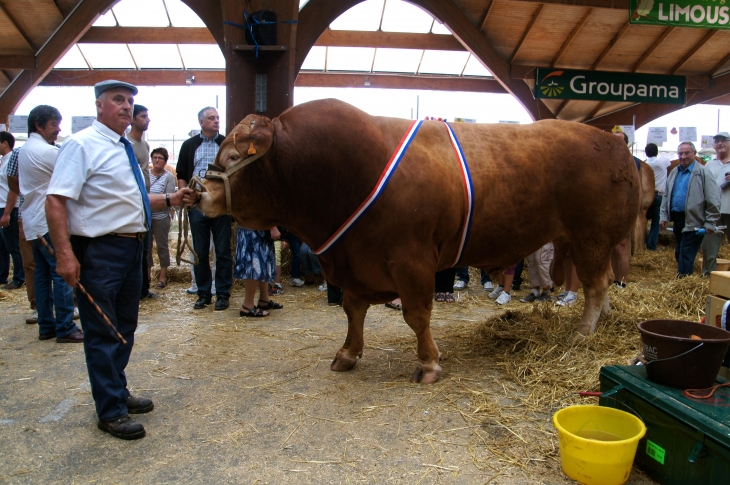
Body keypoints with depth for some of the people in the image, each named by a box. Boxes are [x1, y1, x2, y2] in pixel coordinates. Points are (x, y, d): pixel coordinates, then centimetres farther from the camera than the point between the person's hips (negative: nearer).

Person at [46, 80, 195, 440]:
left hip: (131, 249, 9)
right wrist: (65, 254, -26)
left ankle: (118, 394, 35)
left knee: (125, 329, 19)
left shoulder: (125, 150, 15)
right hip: (99, 252, -9)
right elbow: (56, 200, -18)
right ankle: (111, 411, 16)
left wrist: (170, 200, 8)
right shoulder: (82, 145, -11)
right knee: (103, 333, 2)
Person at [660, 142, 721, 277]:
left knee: (686, 256, -5)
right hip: (677, 219, 7)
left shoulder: (703, 173, -8)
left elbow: (713, 201, -11)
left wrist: (710, 223, -13)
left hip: (693, 222, -7)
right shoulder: (674, 173, 12)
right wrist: (664, 216, 9)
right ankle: (682, 277, 26)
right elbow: (666, 196, 17)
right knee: (679, 253, 15)